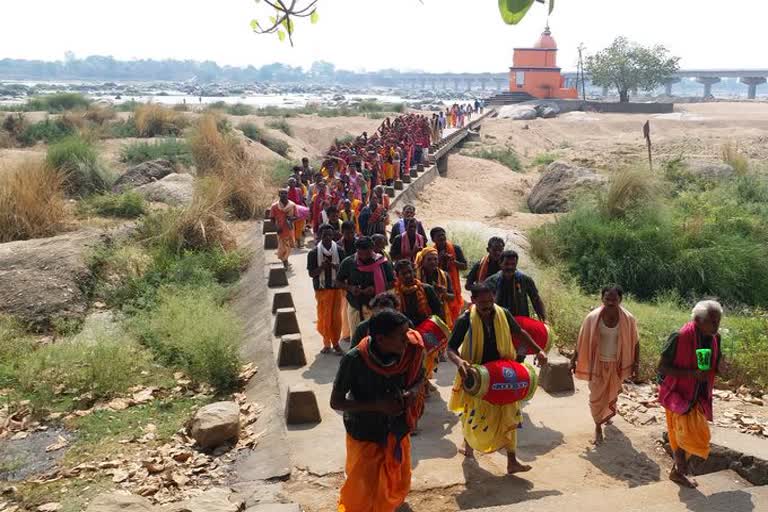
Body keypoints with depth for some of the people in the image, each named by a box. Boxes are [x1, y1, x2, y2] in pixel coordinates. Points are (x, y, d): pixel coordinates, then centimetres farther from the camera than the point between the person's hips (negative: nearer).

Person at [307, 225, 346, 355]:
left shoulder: (339, 251, -2)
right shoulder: (313, 253, -4)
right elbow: (311, 273, -3)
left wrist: (333, 266, -20)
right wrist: (321, 267, -21)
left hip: (337, 288, 0)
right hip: (321, 289, 0)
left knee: (336, 317, 3)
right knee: (324, 317, 5)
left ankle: (336, 343, 17)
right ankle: (326, 343, 21)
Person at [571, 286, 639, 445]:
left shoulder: (628, 319, -16)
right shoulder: (592, 318, -18)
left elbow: (635, 343, -3)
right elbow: (582, 340, -6)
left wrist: (636, 364, -2)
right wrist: (574, 360, -2)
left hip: (616, 364, 1)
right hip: (597, 363, -1)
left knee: (612, 394, 22)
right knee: (597, 396, 6)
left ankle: (607, 415, 51)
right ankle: (598, 426, 25)